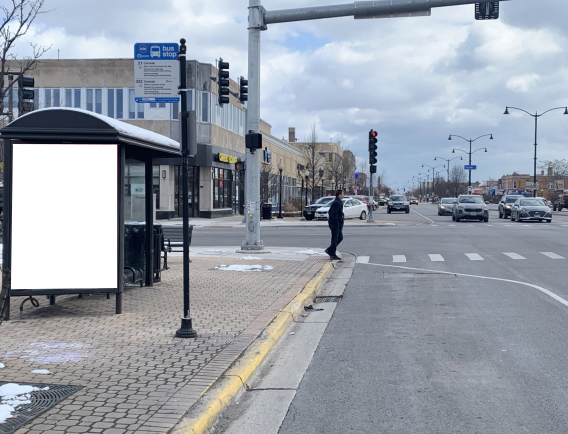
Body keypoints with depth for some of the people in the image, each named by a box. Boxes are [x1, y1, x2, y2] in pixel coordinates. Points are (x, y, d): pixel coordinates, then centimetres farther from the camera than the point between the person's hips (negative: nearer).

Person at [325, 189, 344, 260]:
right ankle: (333, 255, 2)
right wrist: (337, 223, -21)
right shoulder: (336, 203, -18)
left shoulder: (338, 202, 16)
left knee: (340, 238, 15)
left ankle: (329, 250, 20)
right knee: (335, 239, -4)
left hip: (338, 224, 10)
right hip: (335, 224, -10)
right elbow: (333, 214, -24)